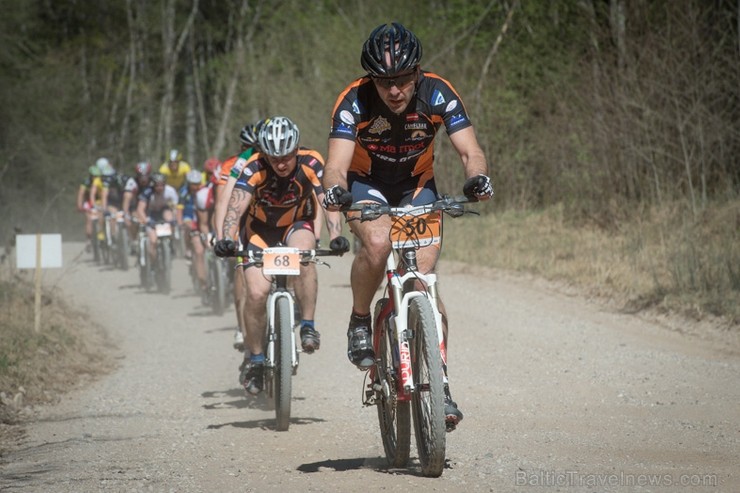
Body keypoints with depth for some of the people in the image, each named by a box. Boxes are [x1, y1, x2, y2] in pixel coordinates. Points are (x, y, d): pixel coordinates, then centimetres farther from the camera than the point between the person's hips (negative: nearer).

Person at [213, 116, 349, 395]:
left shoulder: (311, 163, -23)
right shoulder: (254, 168, -26)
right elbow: (237, 204, -36)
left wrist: (336, 235, -50)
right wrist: (227, 238, -54)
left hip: (296, 225, 0)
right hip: (260, 230, 0)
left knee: (304, 254, -35)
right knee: (257, 293, -17)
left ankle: (308, 326, -23)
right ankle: (254, 358, 5)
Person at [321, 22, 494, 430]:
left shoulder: (437, 94, -23)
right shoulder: (355, 101, -26)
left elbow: (469, 151, -27)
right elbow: (337, 163, -34)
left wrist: (477, 179, -49)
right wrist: (335, 191, -56)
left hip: (417, 185, 1)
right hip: (366, 183, -1)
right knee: (378, 241, -34)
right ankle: (359, 322, -9)